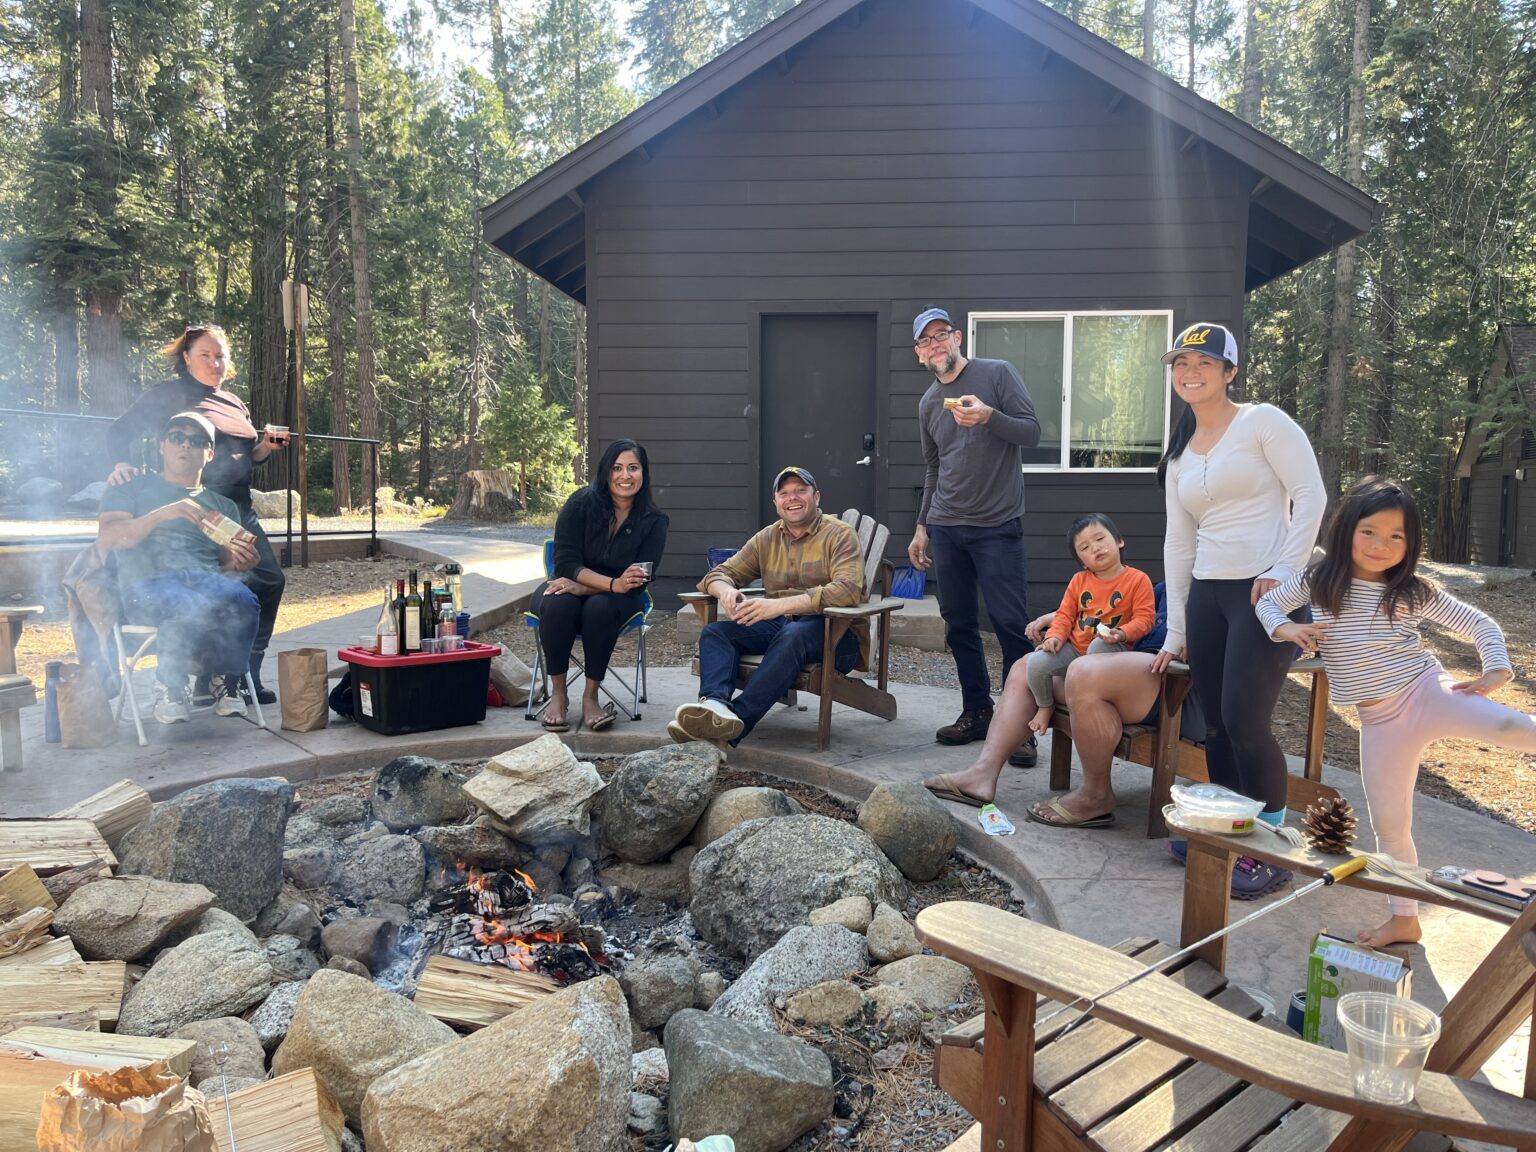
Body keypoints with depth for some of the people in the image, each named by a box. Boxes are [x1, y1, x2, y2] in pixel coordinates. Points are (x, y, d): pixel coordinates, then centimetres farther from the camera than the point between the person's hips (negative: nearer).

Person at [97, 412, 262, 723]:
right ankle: (169, 685, -13)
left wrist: (239, 561, -5)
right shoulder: (132, 488, 19)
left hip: (208, 579, 3)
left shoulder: (222, 505, 29)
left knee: (243, 600, -36)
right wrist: (163, 514, -10)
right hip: (148, 582, -3)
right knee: (188, 608, -40)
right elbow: (106, 540, 3)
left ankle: (226, 680, -12)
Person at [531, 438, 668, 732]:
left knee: (600, 607, -35)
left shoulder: (653, 521, -8)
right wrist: (613, 584, -33)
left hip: (616, 598, 0)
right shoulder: (581, 504, -11)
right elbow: (566, 563, -15)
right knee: (558, 604, -34)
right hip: (567, 588, 0)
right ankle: (558, 693, -18)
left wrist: (582, 587, -25)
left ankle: (591, 695, -21)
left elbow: (638, 582, -13)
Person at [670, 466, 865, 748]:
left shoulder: (839, 535, -5)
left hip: (836, 632, -6)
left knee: (792, 636, -38)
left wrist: (780, 605, -33)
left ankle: (735, 722, -46)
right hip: (778, 626, 6)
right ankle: (714, 704, -45)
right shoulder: (766, 539, 13)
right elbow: (719, 573, 11)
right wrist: (726, 590, -17)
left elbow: (848, 590, -22)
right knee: (714, 632, -17)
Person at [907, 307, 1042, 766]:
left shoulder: (998, 374, 0)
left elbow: (1032, 432, -5)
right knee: (958, 624, 7)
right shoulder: (928, 403, 15)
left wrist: (988, 417, -23)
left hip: (998, 526, -5)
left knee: (1010, 623, -8)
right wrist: (922, 528, 21)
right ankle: (976, 711, 18)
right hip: (946, 528, 5)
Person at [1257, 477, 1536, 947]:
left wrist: (1496, 671, -11)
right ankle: (1403, 919, 23)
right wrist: (1286, 629, -10)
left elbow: (1479, 625, 5)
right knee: (1388, 822, 9)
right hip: (1380, 720, 2)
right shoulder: (1318, 581, 1)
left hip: (1426, 691, -2)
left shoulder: (1413, 593, -2)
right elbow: (1267, 603, 10)